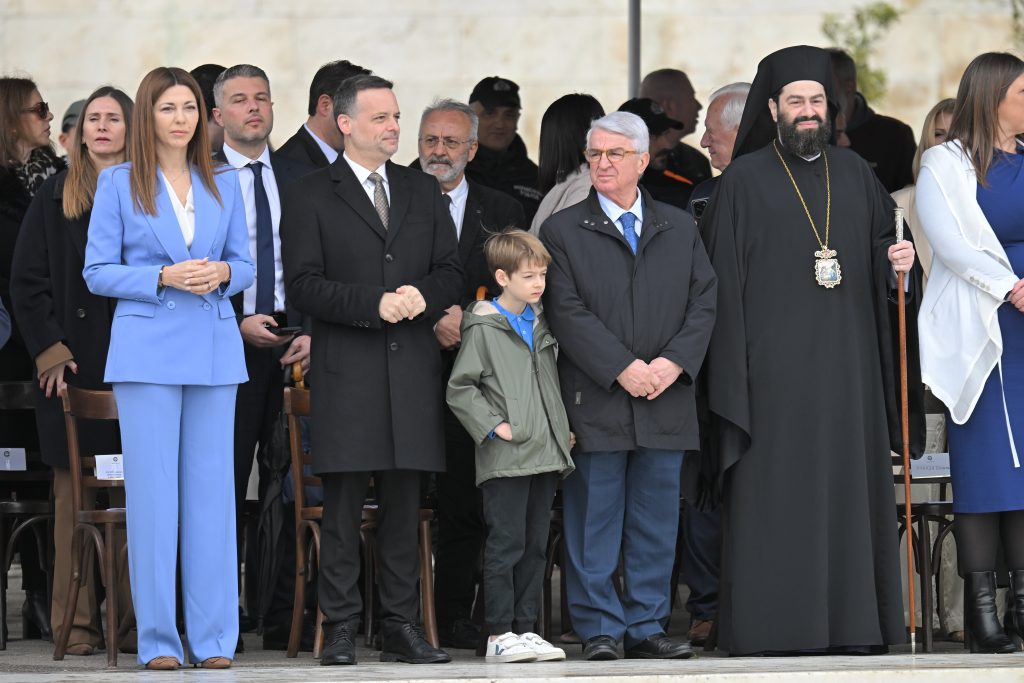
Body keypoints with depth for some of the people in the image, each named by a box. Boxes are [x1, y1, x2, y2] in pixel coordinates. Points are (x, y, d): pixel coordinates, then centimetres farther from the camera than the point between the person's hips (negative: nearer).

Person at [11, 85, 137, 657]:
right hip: (73, 366, 0)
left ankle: (136, 619, 0)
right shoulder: (56, 197, 9)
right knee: (75, 493, -1)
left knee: (136, 495, -3)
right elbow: (28, 281, 6)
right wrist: (50, 350, -4)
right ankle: (77, 623, 2)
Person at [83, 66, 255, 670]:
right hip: (147, 351, -3)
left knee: (212, 489, 2)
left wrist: (222, 273, -8)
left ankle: (215, 638, 7)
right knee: (152, 491, -3)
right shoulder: (119, 184, 2)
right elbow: (97, 272, 0)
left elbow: (245, 264, 15)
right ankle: (158, 639, 3)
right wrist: (163, 278, -13)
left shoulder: (224, 184, 11)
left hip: (214, 349, 3)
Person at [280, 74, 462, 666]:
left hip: (413, 368, 4)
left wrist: (422, 295, -8)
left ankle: (402, 627, 10)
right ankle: (341, 629, 0)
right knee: (343, 506, -3)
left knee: (404, 504, 6)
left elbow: (451, 273, 14)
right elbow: (304, 286, -5)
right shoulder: (310, 197, 2)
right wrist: (375, 304, -15)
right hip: (347, 372, -4)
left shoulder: (424, 192, 16)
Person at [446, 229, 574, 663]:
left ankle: (525, 628, 14)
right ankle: (499, 635, -4)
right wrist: (493, 426, -13)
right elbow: (459, 388, -7)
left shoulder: (541, 325, 15)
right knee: (506, 544, -7)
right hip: (505, 459, -7)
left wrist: (562, 429, 14)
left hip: (544, 455, 7)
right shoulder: (483, 328, -6)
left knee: (536, 545, 9)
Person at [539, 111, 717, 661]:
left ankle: (646, 626, 12)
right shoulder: (563, 231, 3)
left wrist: (674, 362, -9)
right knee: (594, 521, -1)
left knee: (657, 521, 5)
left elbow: (703, 303, 7)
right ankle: (599, 629, 5)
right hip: (595, 401, -3)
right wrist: (622, 368, -14)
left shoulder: (681, 230, 13)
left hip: (666, 399, 3)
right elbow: (567, 313, -5)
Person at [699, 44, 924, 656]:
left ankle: (853, 620, 4)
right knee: (775, 494, -6)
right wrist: (736, 369, -8)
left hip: (847, 364, 4)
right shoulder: (745, 181, 2)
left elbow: (883, 249, 18)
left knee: (849, 489, 1)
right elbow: (725, 282, -1)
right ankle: (771, 622, -5)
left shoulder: (855, 175, 13)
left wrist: (898, 262, -6)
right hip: (775, 368, -3)